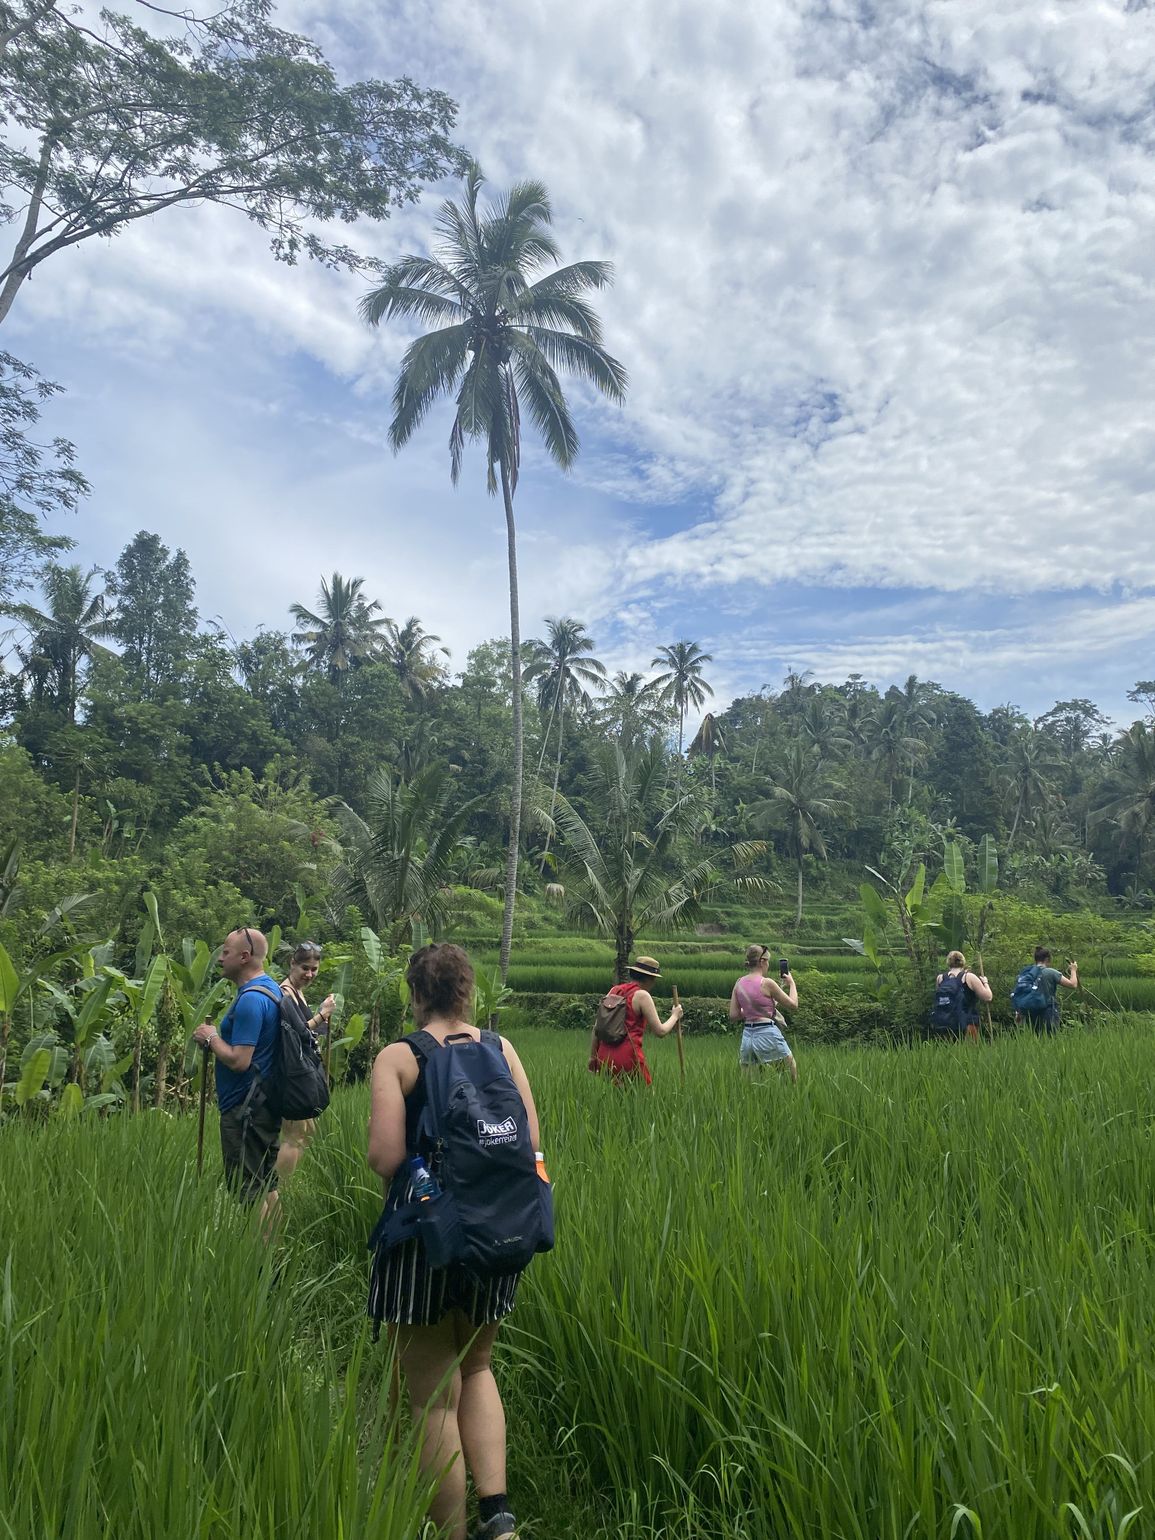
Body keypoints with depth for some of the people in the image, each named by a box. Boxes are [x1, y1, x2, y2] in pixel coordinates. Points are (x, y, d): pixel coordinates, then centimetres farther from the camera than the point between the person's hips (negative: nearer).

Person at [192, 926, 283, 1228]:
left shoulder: (250, 999, -21)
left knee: (247, 1192, -1)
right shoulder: (272, 989, 10)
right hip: (267, 1102, 10)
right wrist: (218, 1037, 10)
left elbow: (239, 1060, -25)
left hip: (244, 1109, -10)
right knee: (266, 1187, 16)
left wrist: (211, 1038, -9)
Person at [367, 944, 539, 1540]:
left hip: (423, 1233, -4)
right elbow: (532, 1143, -1)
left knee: (434, 1396, 12)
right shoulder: (501, 1050, 0)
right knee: (475, 1368, 26)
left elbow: (385, 1157, -17)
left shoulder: (398, 1057, -9)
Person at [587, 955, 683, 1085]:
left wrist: (593, 1056, 18)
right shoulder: (642, 995, -7)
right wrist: (675, 1016, 11)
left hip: (604, 1056, 6)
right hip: (627, 1057, -6)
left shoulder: (614, 990, 10)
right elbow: (660, 1031, -6)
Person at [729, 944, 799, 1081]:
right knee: (793, 1079, 8)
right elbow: (793, 1005, -4)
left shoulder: (739, 983, 5)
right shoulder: (767, 983, -13)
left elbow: (733, 1015, 7)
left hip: (747, 1037, 6)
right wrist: (791, 983, 9)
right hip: (768, 1035, -6)